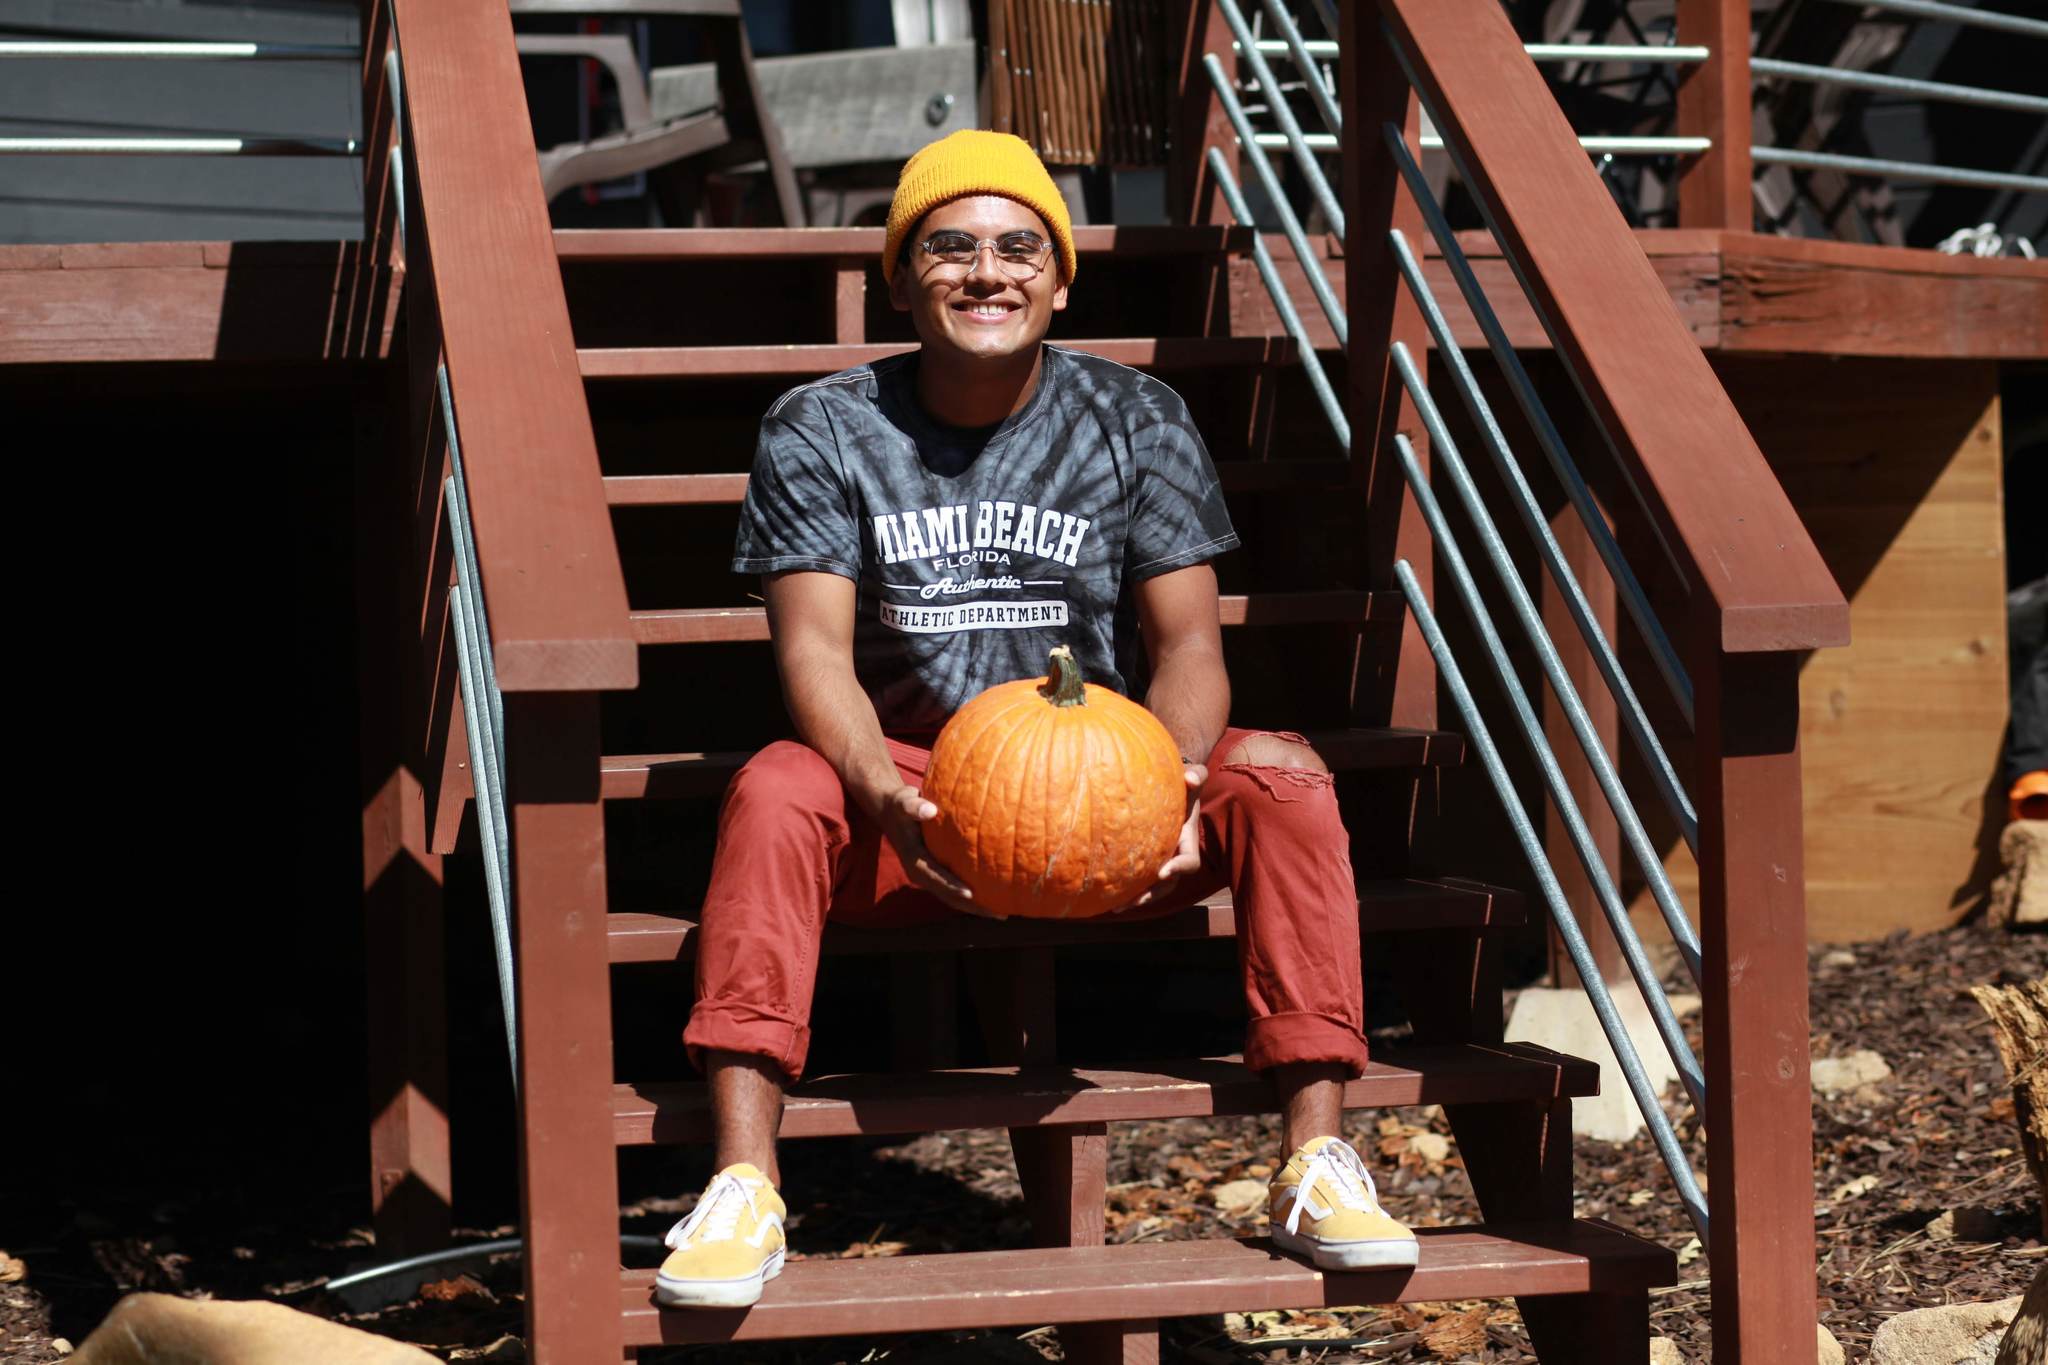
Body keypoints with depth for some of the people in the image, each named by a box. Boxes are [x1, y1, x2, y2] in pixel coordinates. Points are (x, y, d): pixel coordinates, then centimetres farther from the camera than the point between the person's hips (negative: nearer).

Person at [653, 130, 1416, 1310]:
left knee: (1284, 777, -27)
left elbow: (1188, 644, -3)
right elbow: (815, 651, -10)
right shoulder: (822, 434, 0)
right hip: (911, 793, -1)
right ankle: (745, 1183, -36)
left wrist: (1170, 784, -26)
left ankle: (1317, 1163, -25)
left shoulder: (1138, 423, 3)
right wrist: (885, 796, -32)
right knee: (774, 789, -33)